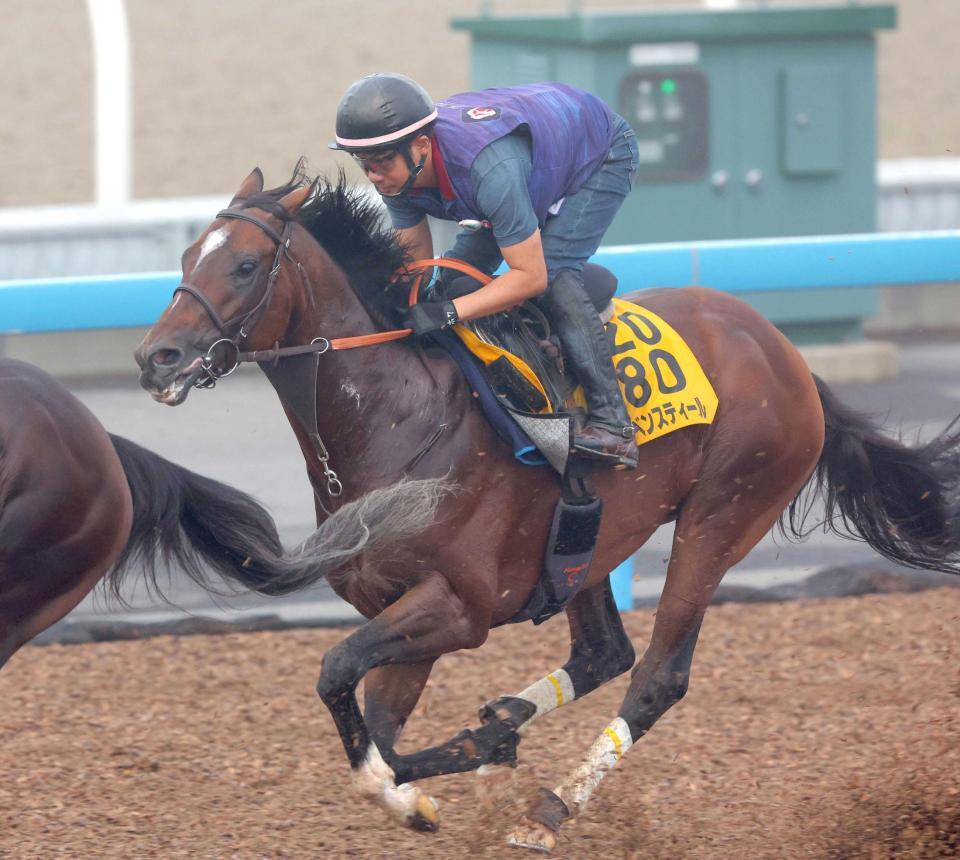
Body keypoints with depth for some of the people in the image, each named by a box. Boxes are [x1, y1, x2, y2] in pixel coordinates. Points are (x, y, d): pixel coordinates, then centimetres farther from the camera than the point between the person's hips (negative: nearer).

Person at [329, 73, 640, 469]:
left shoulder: (489, 166, -46)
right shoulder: (397, 170, -22)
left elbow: (531, 276, -39)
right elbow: (415, 261, -10)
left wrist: (449, 312, -46)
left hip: (603, 155, -8)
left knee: (553, 272, -26)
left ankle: (612, 423, -24)